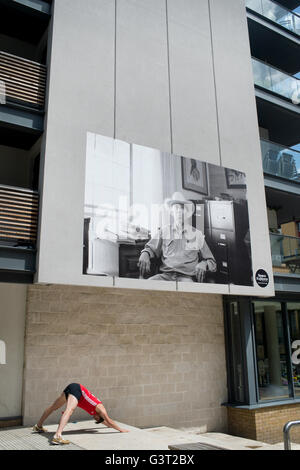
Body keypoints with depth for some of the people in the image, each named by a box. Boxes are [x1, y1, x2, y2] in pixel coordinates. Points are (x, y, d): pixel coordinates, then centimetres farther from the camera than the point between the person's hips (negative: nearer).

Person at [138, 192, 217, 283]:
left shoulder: (197, 235, 14)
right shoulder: (164, 231, 17)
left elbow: (212, 262, 17)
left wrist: (203, 264, -6)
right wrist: (145, 254, -5)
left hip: (187, 277, -1)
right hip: (165, 275, 1)